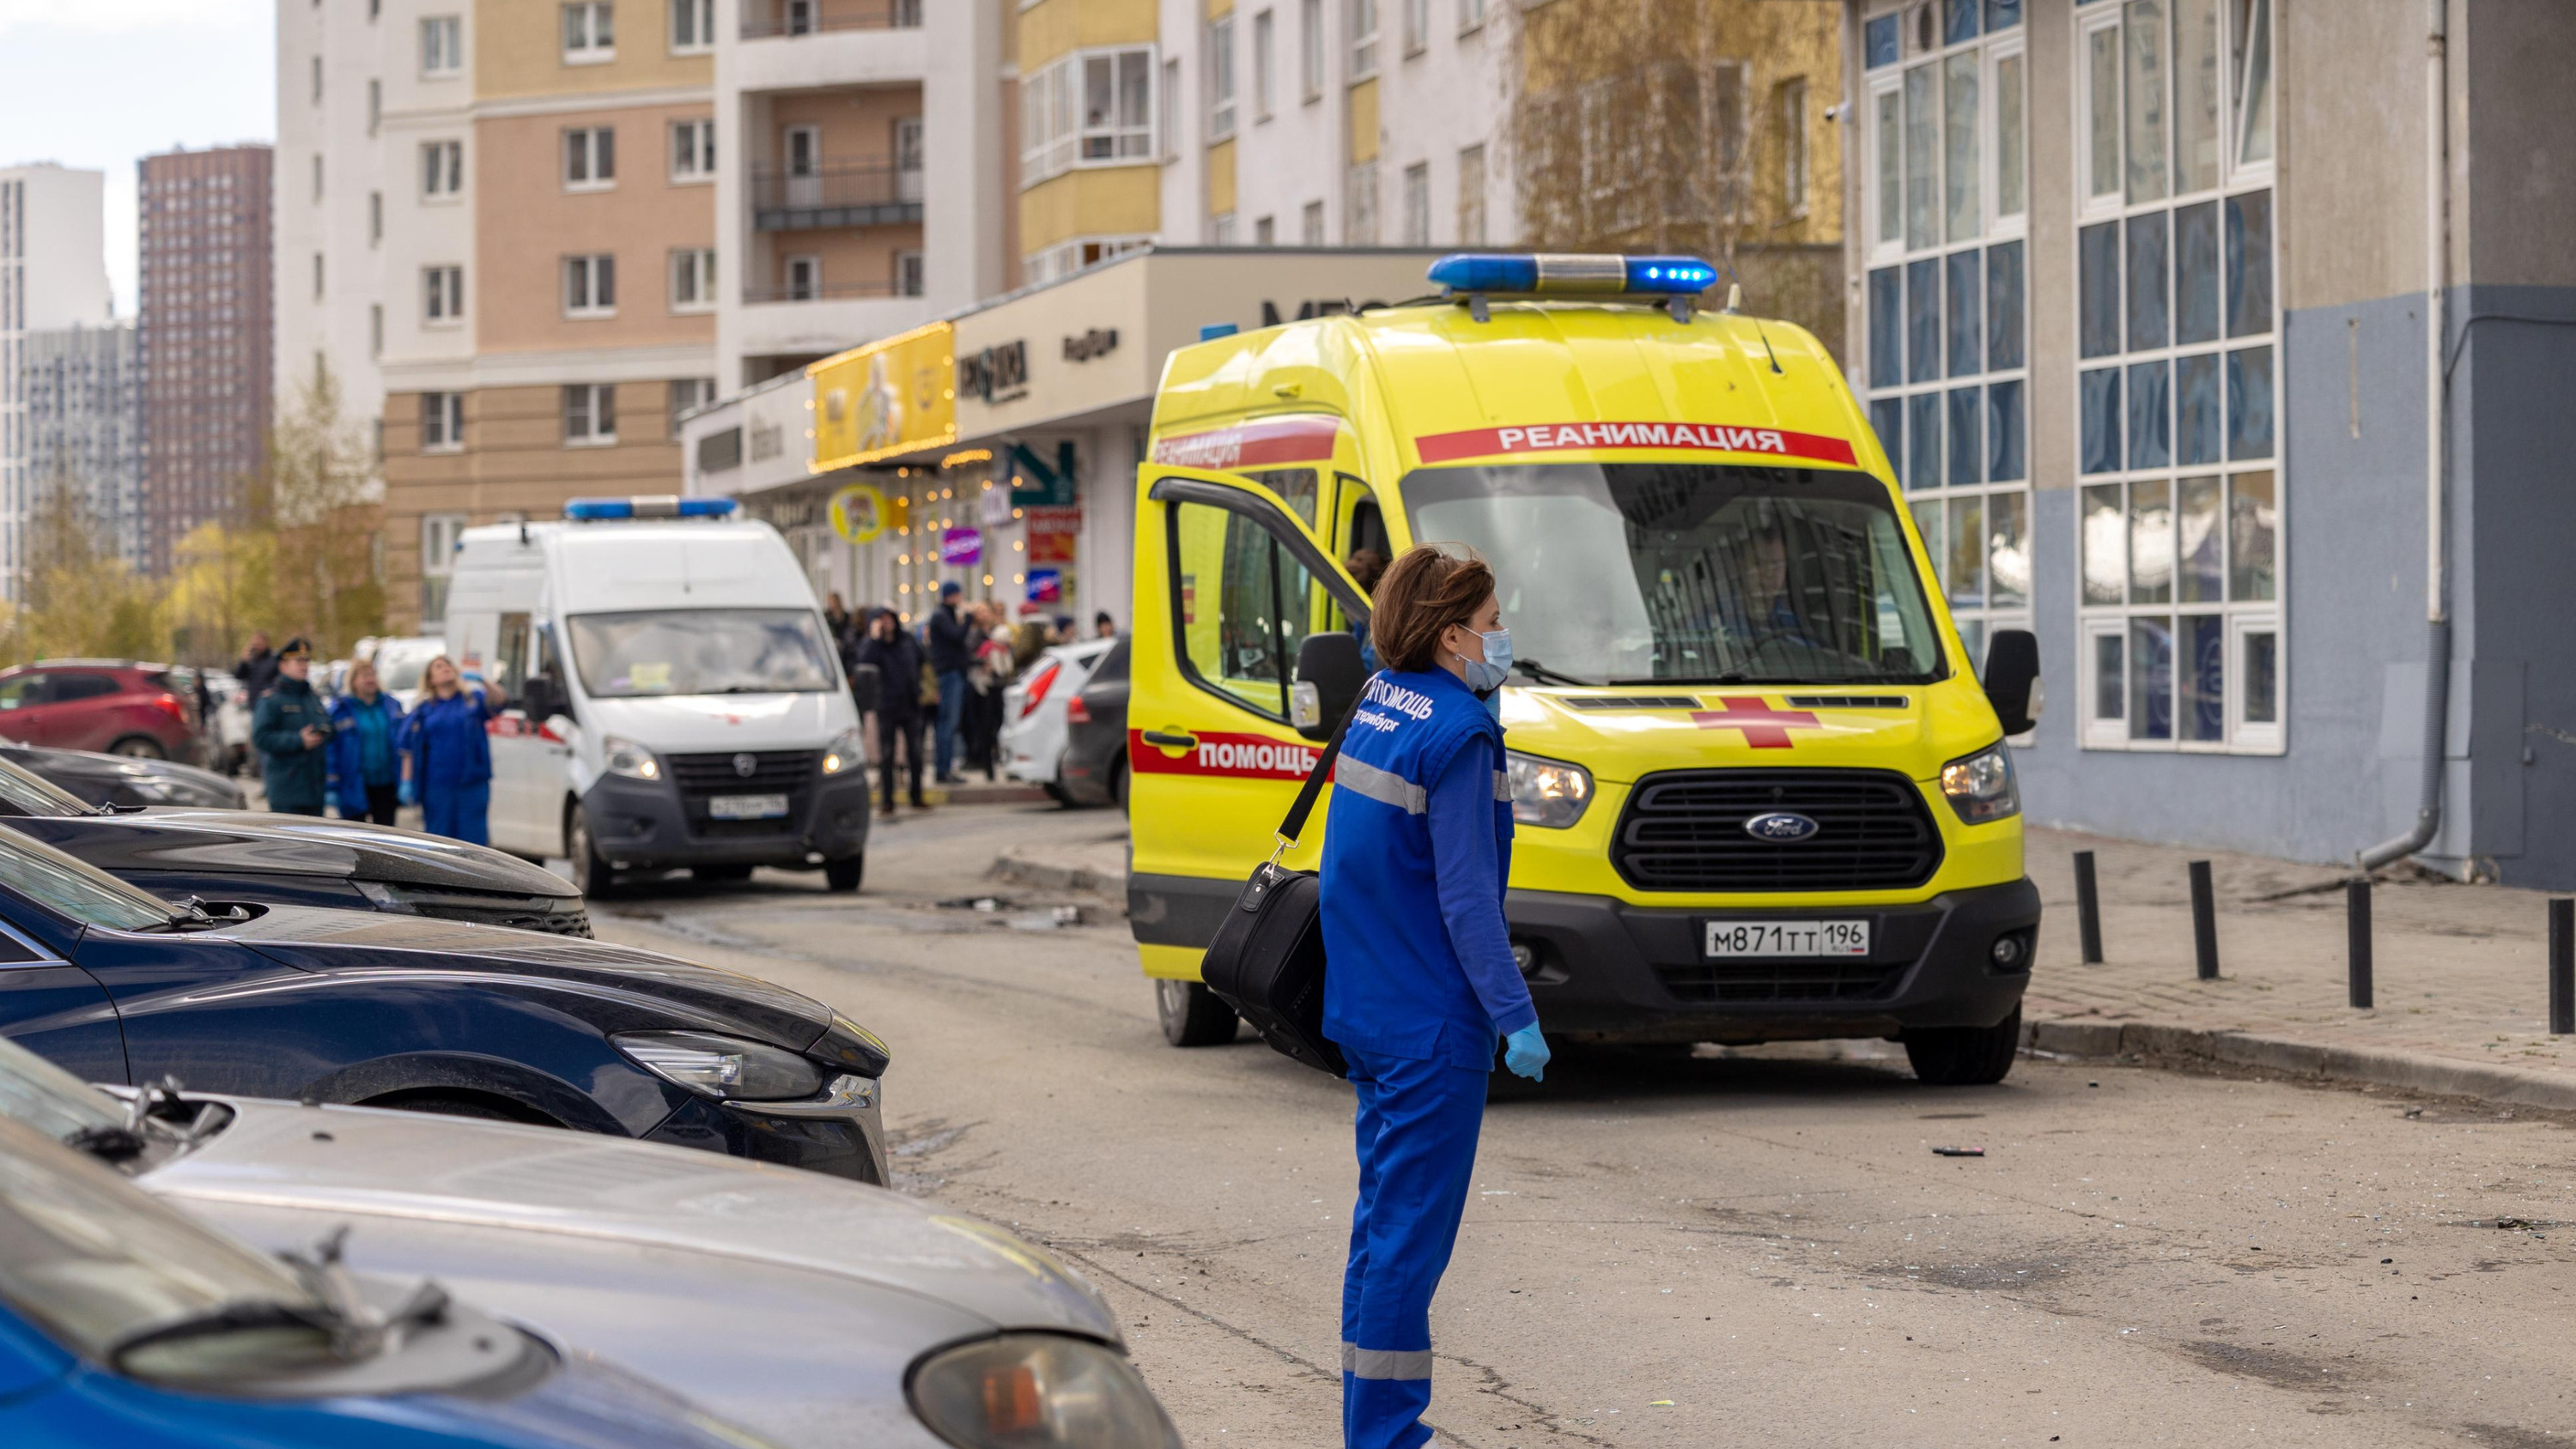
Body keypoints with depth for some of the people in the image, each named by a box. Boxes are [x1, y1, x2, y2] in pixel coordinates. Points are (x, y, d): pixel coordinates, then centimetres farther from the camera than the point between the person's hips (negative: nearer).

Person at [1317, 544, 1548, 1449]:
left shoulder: (1378, 702, 8)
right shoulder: (1458, 735, -17)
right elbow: (1466, 896, -19)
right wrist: (1515, 1016, -16)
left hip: (1367, 1011, 9)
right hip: (1434, 1021, -9)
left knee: (1384, 1213, 15)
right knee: (1413, 1227, -4)